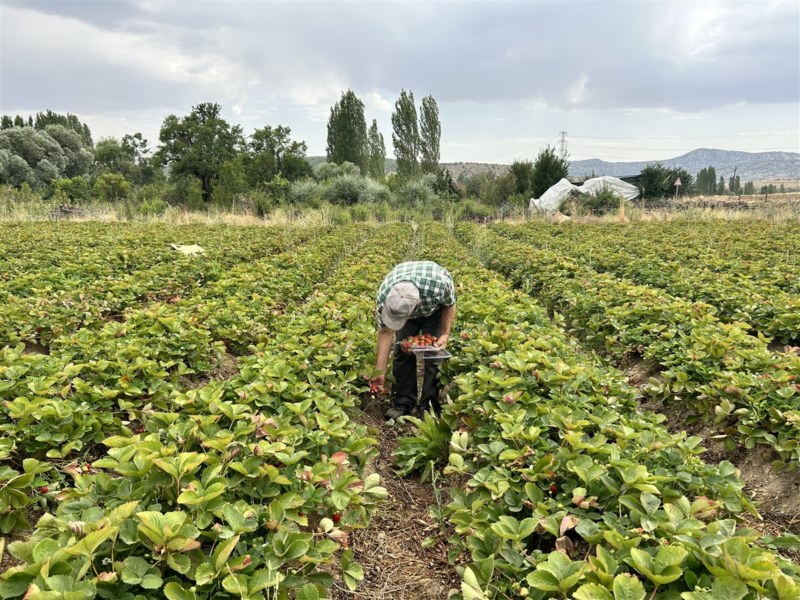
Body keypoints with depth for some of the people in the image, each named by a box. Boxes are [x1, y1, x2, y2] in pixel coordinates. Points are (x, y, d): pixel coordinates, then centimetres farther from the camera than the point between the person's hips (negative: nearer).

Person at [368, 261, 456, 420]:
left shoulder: (440, 284, -44)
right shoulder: (383, 295, -37)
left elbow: (450, 305, -18)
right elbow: (385, 332, -23)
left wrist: (445, 334, -25)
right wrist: (379, 371, -22)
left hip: (435, 308, -2)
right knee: (402, 352, -8)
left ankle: (431, 404, 2)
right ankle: (403, 402, 5)